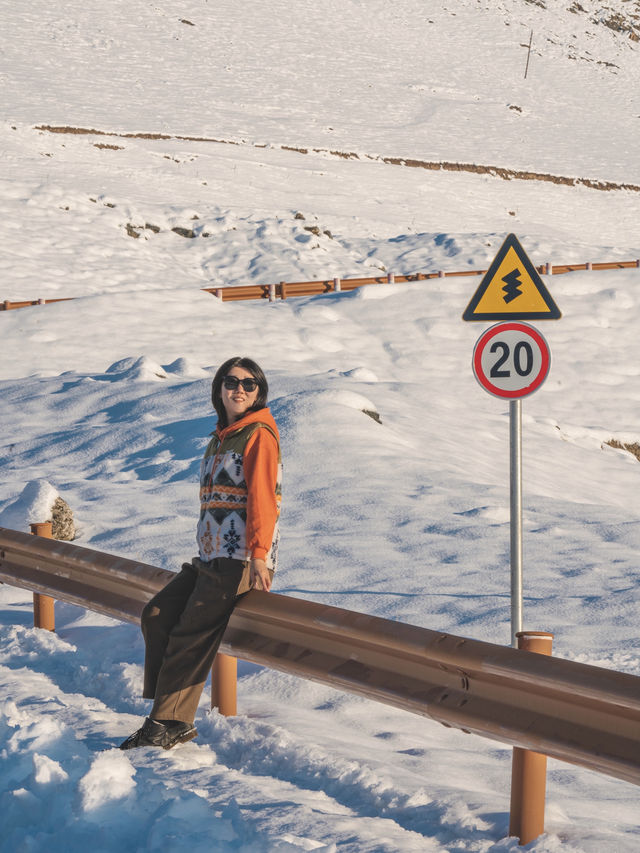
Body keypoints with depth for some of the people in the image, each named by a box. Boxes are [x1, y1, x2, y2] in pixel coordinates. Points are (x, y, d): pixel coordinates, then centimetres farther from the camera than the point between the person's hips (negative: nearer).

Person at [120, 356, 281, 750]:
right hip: (211, 558, 9)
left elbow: (262, 496, -16)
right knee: (157, 615, -1)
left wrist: (258, 554, -23)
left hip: (242, 560, -9)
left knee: (193, 633, -13)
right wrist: (205, 552, 19)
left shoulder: (259, 434, -7)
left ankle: (171, 723, -6)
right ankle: (168, 712, -1)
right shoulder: (220, 439, 20)